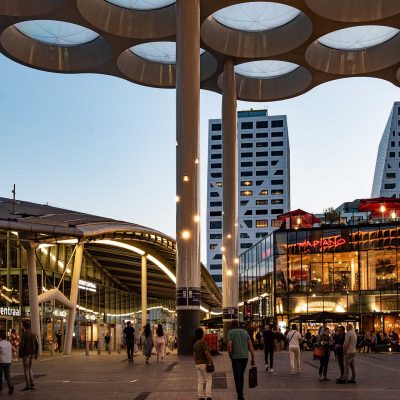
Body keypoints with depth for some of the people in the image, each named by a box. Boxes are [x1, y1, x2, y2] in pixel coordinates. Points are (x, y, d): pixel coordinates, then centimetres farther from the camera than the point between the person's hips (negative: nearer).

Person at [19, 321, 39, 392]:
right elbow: (37, 345, 11)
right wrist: (36, 354, 18)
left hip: (26, 354, -7)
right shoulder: (33, 334, 9)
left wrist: (20, 354, -9)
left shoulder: (24, 335, -13)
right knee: (29, 369, 17)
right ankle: (32, 384, 11)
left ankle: (28, 386, 2)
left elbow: (21, 345, -21)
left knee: (26, 370, 0)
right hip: (32, 354, 7)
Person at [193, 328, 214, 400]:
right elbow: (207, 353, -18)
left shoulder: (195, 343, 10)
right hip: (204, 363, -7)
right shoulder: (203, 342, -14)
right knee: (208, 380, -1)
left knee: (200, 381, 9)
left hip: (198, 364, 7)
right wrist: (212, 362, -10)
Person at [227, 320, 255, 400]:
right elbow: (250, 345, 6)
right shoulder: (245, 332, 12)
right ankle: (240, 392, 28)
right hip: (245, 357, 4)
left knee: (237, 377, 0)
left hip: (236, 357, -4)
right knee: (241, 375, 21)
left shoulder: (231, 332, 1)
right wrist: (253, 358, 7)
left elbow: (229, 345, -13)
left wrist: (230, 356, 0)